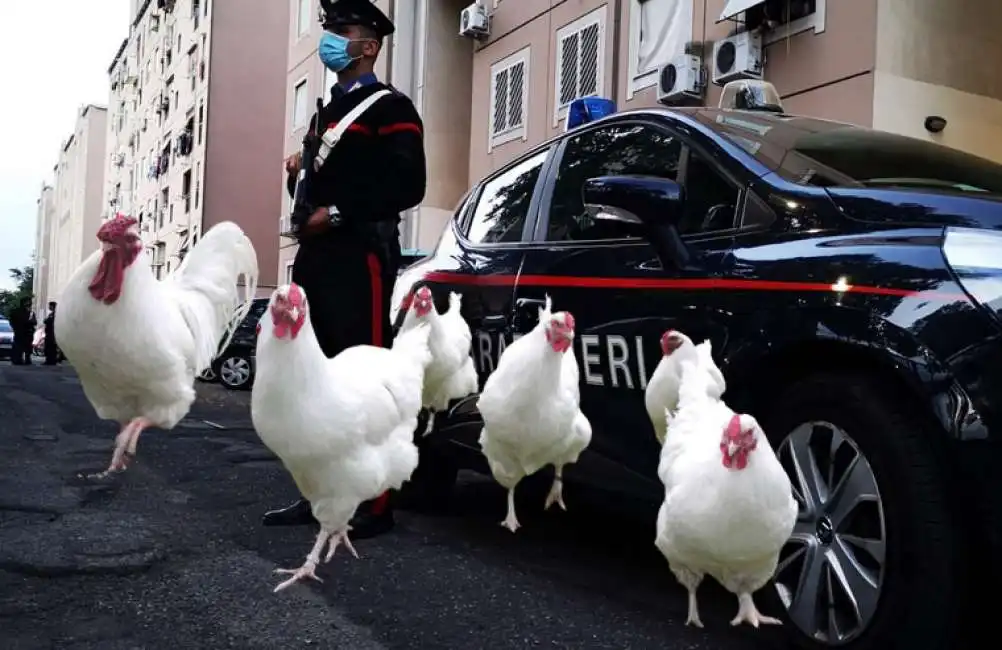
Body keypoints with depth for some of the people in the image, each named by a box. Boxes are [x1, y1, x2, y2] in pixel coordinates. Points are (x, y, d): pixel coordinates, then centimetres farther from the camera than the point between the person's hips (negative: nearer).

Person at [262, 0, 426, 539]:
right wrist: (299, 174, 8)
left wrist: (337, 213, -17)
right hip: (316, 258, 9)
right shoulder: (326, 112, 25)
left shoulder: (389, 107, -2)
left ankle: (373, 504, -3)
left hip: (361, 258, -9)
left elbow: (407, 186, -14)